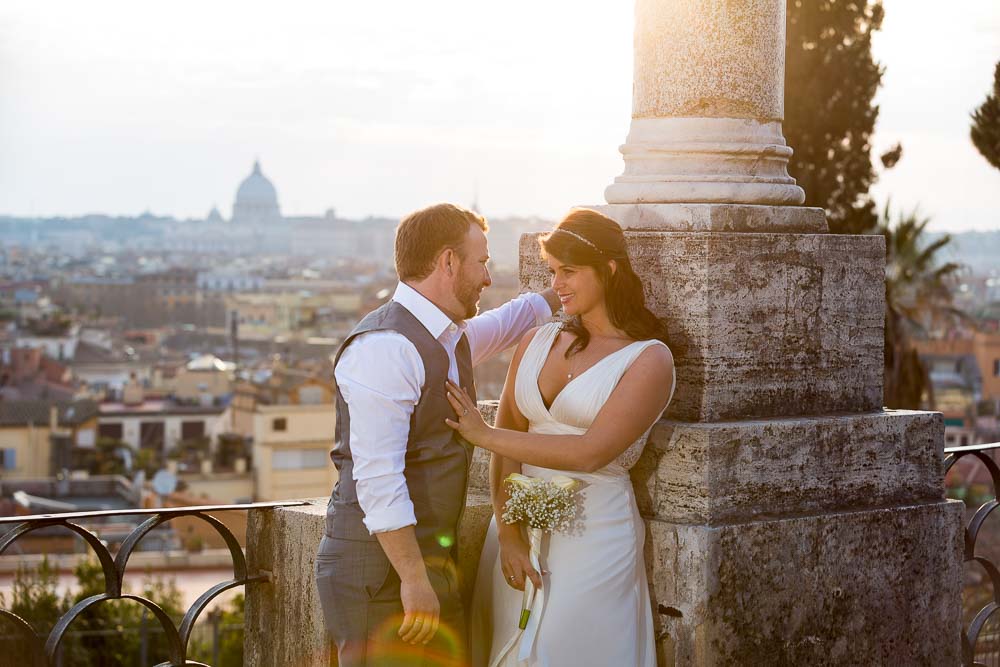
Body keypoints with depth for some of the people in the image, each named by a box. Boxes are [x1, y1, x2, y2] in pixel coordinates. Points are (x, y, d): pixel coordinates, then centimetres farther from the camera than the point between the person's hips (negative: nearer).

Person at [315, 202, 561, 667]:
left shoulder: (455, 337, 13)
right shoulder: (384, 348, -17)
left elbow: (511, 319, 37)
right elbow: (377, 477, -22)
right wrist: (414, 579, -22)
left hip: (431, 560, 9)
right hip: (381, 572, -9)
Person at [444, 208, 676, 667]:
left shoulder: (649, 359, -7)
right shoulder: (538, 342, 7)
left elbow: (591, 452, -17)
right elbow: (508, 446, 2)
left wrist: (484, 435, -15)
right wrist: (508, 536, -10)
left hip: (593, 537, -4)